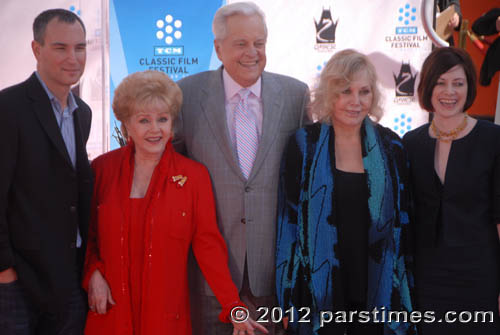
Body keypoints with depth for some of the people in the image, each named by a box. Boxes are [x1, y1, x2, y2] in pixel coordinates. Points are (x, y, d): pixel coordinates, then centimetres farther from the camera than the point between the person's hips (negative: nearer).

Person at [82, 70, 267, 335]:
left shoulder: (194, 175, -3)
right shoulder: (103, 168, 1)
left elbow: (208, 245, -4)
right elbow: (87, 234, 9)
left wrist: (233, 308, -11)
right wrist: (92, 274, -8)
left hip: (166, 313, -1)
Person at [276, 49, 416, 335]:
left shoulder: (390, 146, 2)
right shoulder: (304, 144, -4)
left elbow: (403, 218, 7)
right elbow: (288, 217, -3)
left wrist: (406, 287, 6)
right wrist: (289, 300, -4)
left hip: (377, 288, 2)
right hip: (319, 288, -2)